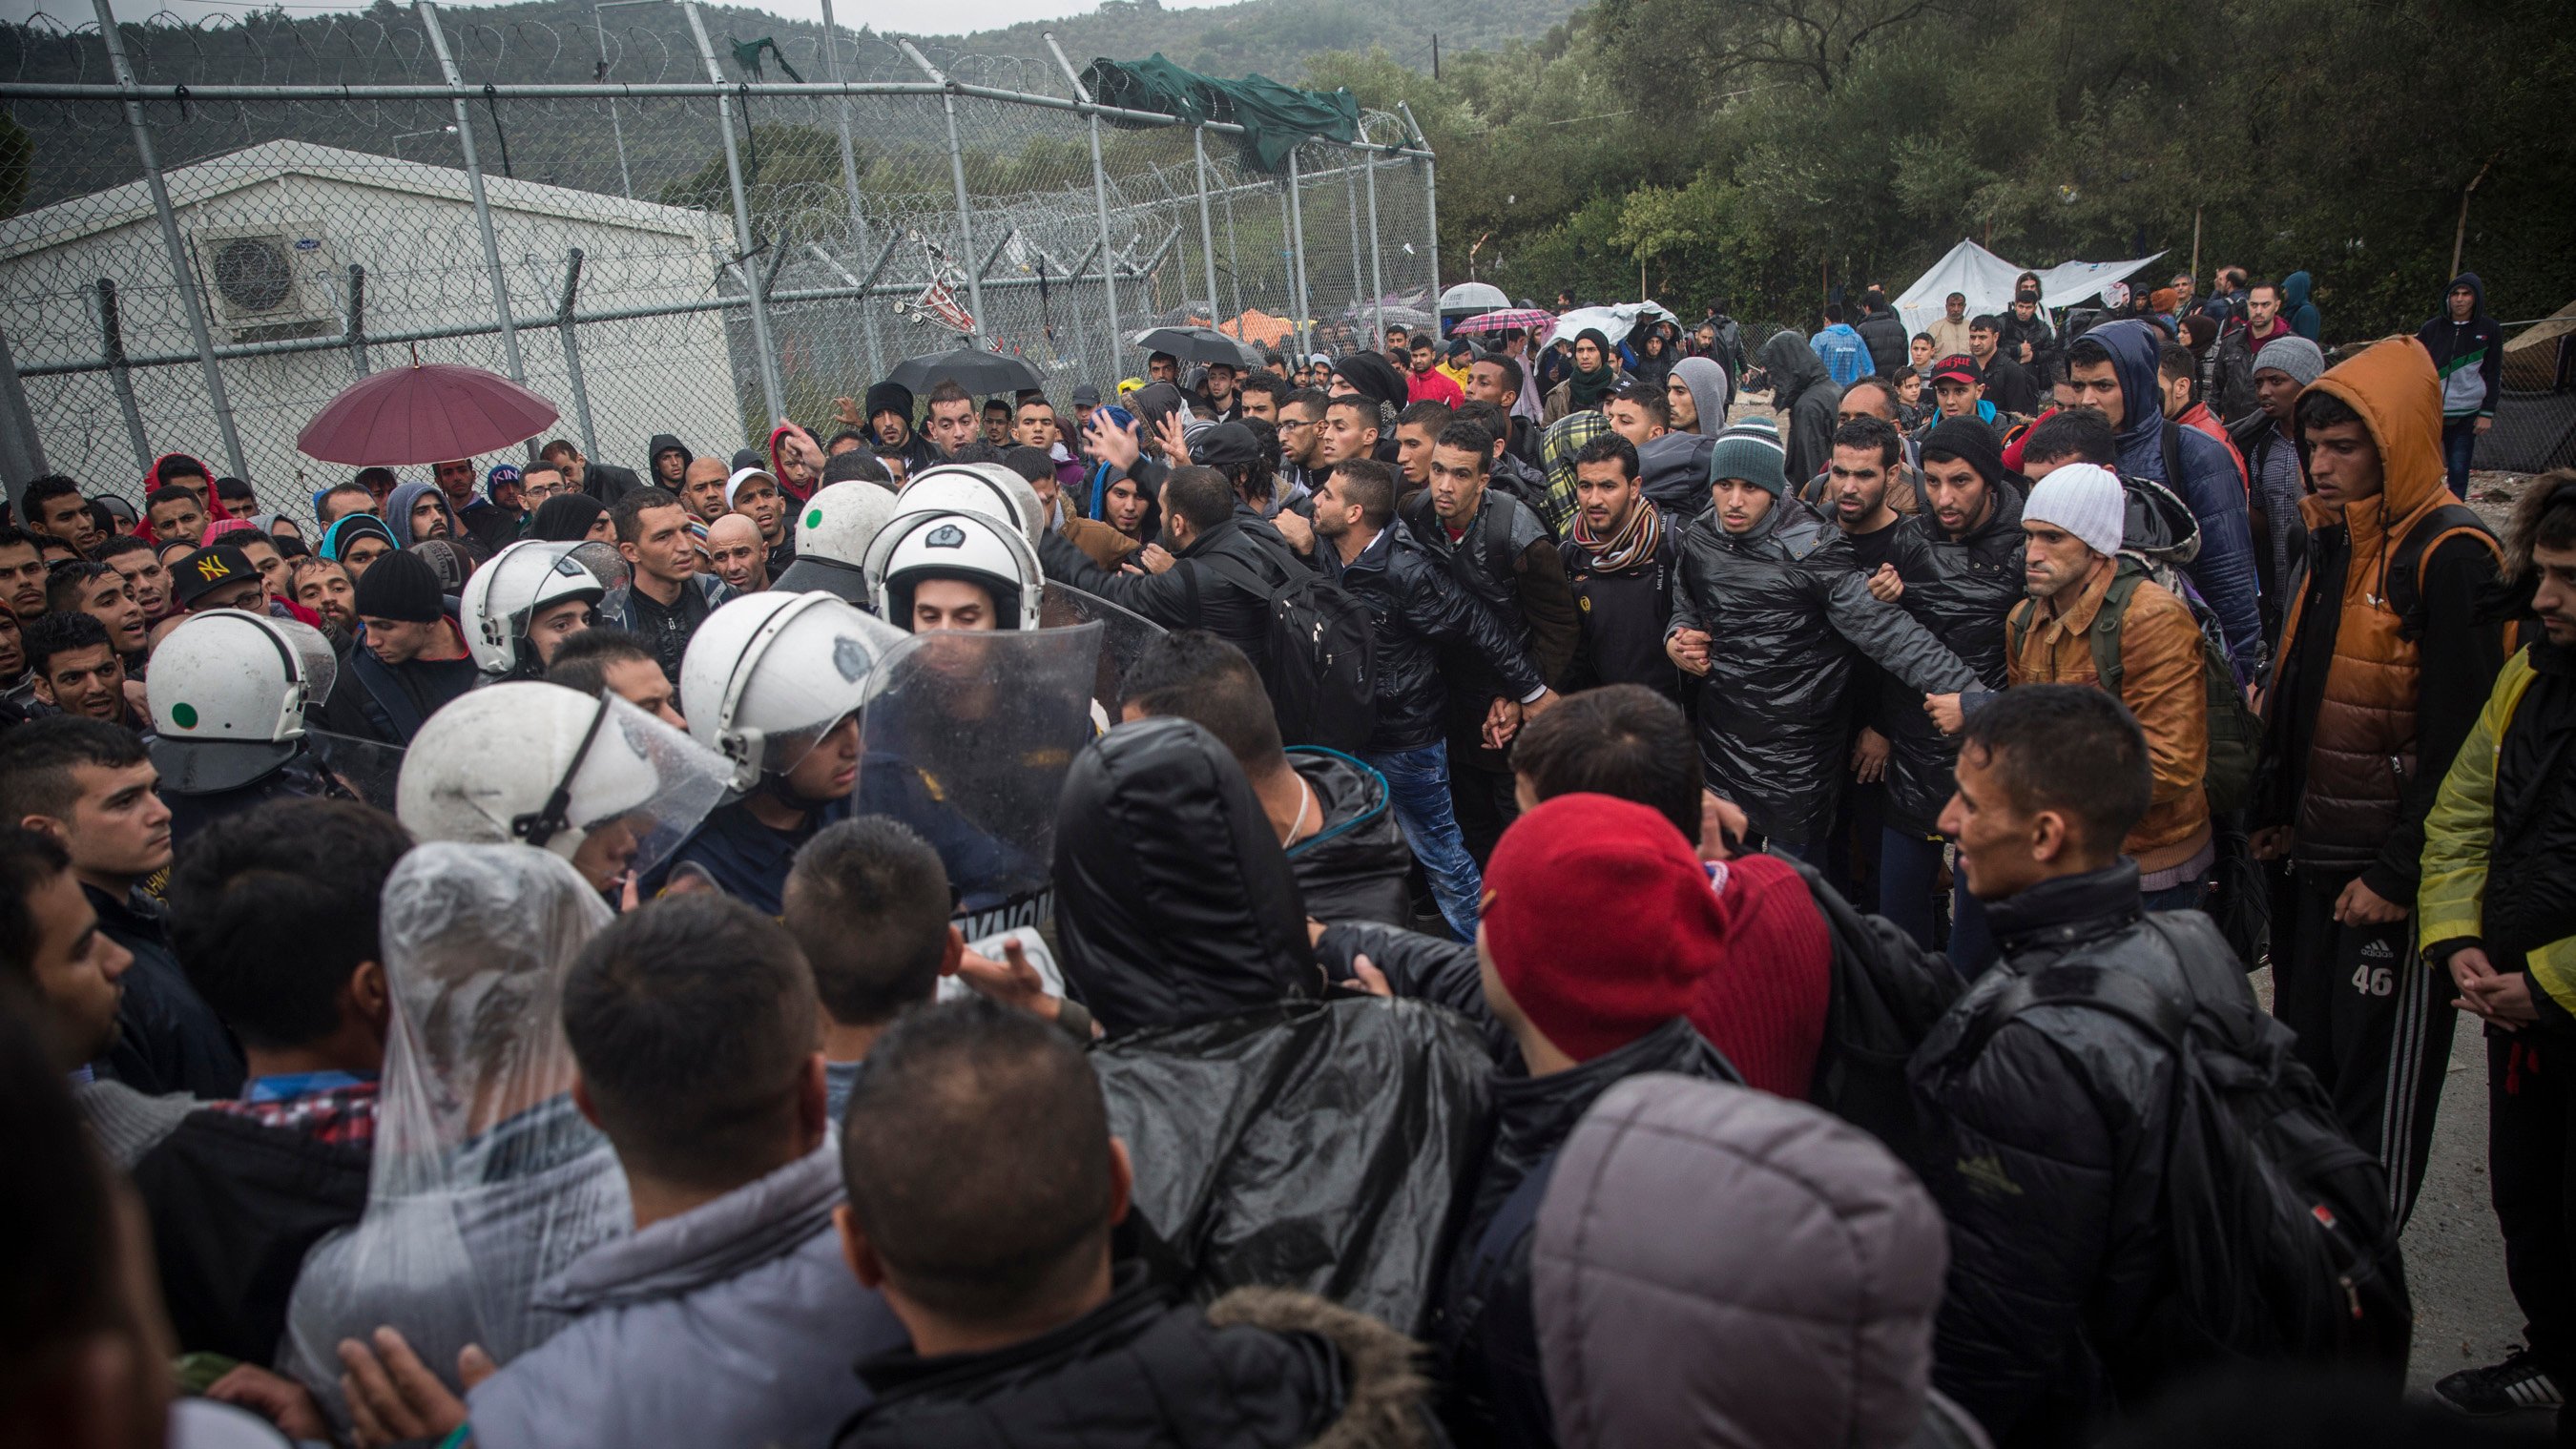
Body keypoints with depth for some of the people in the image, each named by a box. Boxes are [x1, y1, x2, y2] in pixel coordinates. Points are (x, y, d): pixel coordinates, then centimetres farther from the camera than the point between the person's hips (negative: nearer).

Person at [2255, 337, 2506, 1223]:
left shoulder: (2450, 556, -16)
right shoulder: (2335, 538, 10)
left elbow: (2455, 736, -19)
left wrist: (2398, 874, -17)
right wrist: (2277, 813, 14)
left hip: (2392, 868, -8)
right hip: (2313, 856, 8)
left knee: (2381, 1076, 5)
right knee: (2304, 1056, 18)